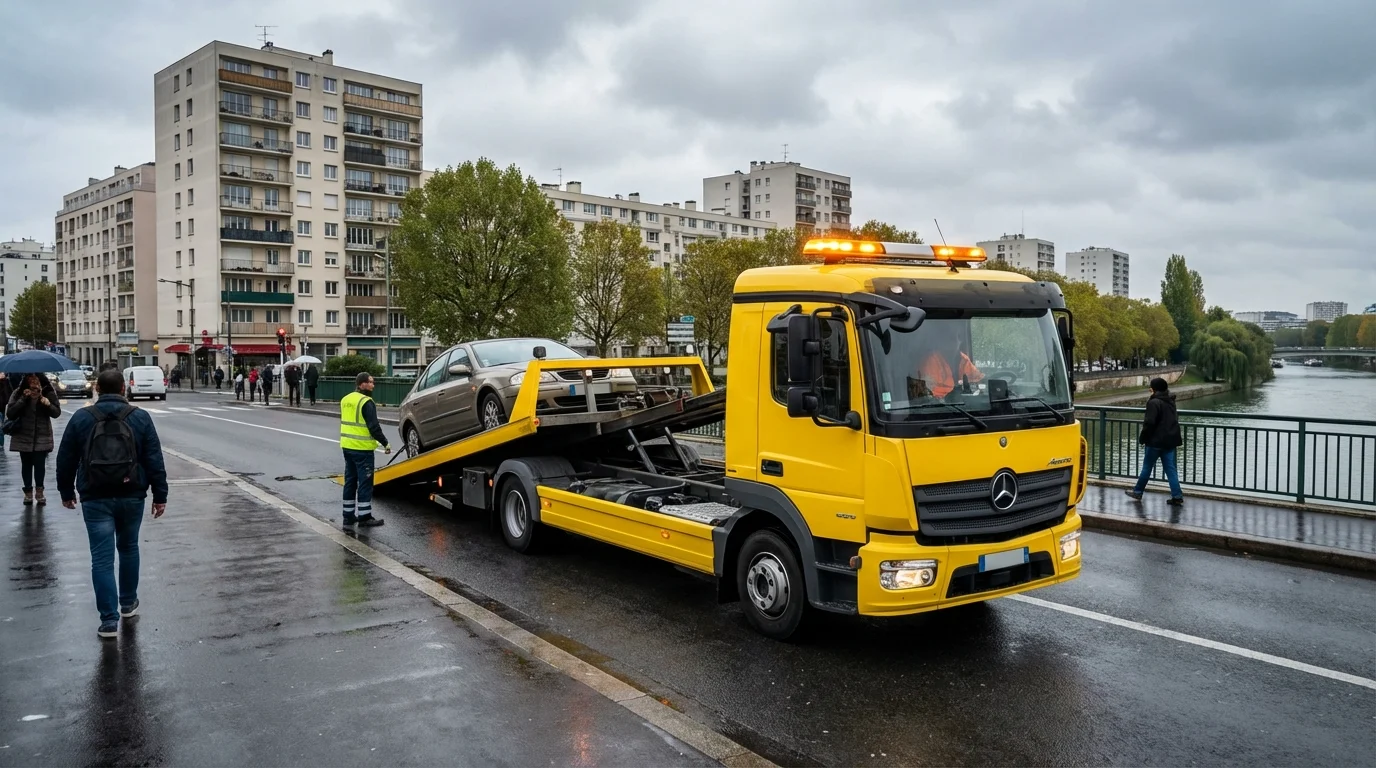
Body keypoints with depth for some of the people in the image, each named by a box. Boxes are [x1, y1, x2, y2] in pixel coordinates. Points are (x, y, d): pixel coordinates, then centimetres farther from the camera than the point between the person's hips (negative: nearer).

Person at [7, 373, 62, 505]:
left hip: (42, 436, -1)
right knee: (26, 464, 8)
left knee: (40, 464, -2)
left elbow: (57, 413, -5)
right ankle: (28, 491, 20)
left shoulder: (48, 393, -4)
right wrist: (23, 399, -21)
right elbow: (10, 414, -12)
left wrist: (48, 404, -26)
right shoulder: (19, 393, -5)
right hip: (24, 436, 1)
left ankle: (39, 491, 13)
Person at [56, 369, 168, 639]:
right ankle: (128, 603, 31)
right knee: (129, 548, 19)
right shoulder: (140, 417, -2)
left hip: (95, 498, -1)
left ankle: (109, 619, -2)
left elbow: (66, 459, 4)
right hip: (131, 496, 1)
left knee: (102, 557, 0)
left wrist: (66, 492, 17)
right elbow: (154, 460, -4)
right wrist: (160, 495, 1)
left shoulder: (81, 418, 0)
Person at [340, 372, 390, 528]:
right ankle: (364, 517, 0)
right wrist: (385, 443, -12)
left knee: (350, 481, 14)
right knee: (365, 482, -2)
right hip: (362, 448, -9)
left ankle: (348, 515, 19)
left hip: (347, 446, 9)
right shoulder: (366, 402, -16)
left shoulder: (346, 399, 12)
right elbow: (374, 427, -19)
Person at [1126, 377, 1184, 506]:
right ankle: (1177, 496, 2)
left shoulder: (1154, 402, -15)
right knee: (1170, 468, 7)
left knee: (1147, 466, 6)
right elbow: (1175, 420, 20)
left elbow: (1149, 423, -19)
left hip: (1157, 441, -7)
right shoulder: (1170, 401, 11)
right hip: (1170, 440, 7)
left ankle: (1138, 491, 17)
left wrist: (1142, 438, -8)